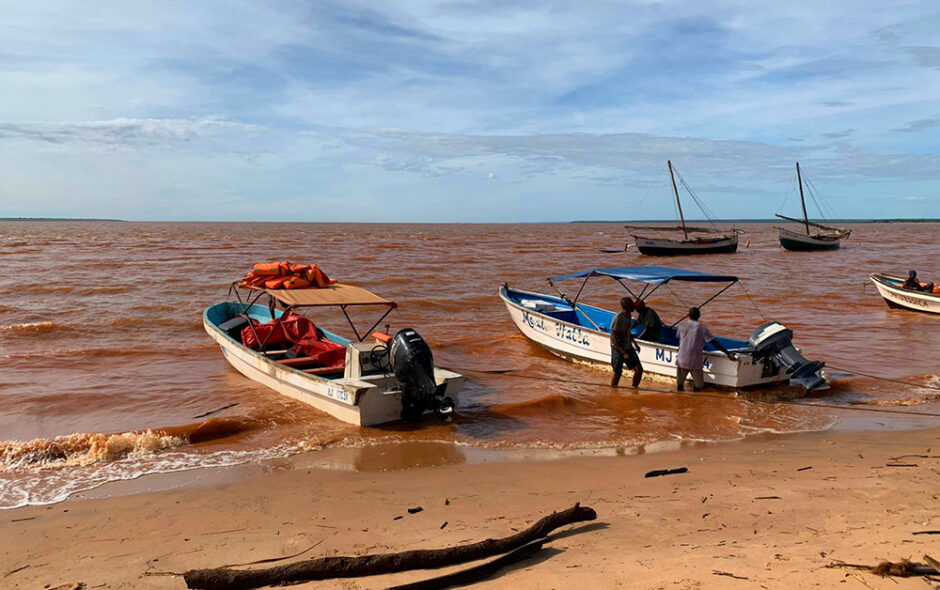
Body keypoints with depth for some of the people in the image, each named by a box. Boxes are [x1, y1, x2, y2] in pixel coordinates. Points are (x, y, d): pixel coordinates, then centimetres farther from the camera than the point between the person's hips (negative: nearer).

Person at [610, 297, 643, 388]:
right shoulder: (618, 318, -23)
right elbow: (613, 337, -23)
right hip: (618, 349, -7)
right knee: (617, 373, 2)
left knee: (639, 369, 0)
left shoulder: (628, 315, 4)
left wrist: (635, 343, 13)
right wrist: (623, 353, -26)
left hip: (628, 347, 8)